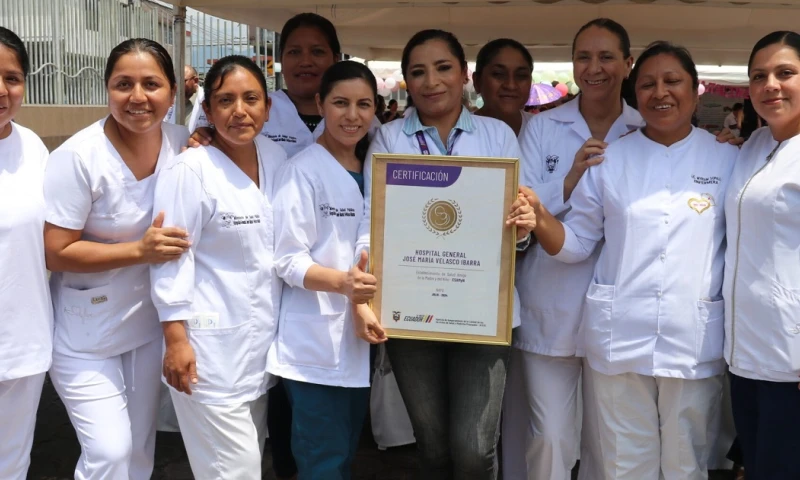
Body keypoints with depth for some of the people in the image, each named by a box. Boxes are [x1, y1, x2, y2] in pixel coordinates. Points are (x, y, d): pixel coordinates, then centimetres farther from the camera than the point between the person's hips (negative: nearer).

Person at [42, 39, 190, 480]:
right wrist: (140, 250, -28)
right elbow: (54, 252, -18)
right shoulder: (79, 157, -22)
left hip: (151, 322, 5)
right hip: (87, 333, -5)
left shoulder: (181, 142, -7)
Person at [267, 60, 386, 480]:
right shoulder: (304, 169, -10)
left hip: (359, 340, 7)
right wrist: (341, 283, -32)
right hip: (315, 342, -7)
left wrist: (364, 301, 1)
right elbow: (287, 259, -15)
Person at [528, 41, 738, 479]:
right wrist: (538, 219, -16)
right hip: (618, 337, 1)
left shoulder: (727, 160, 3)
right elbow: (575, 242, 3)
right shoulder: (609, 159, 4)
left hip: (695, 341, 0)